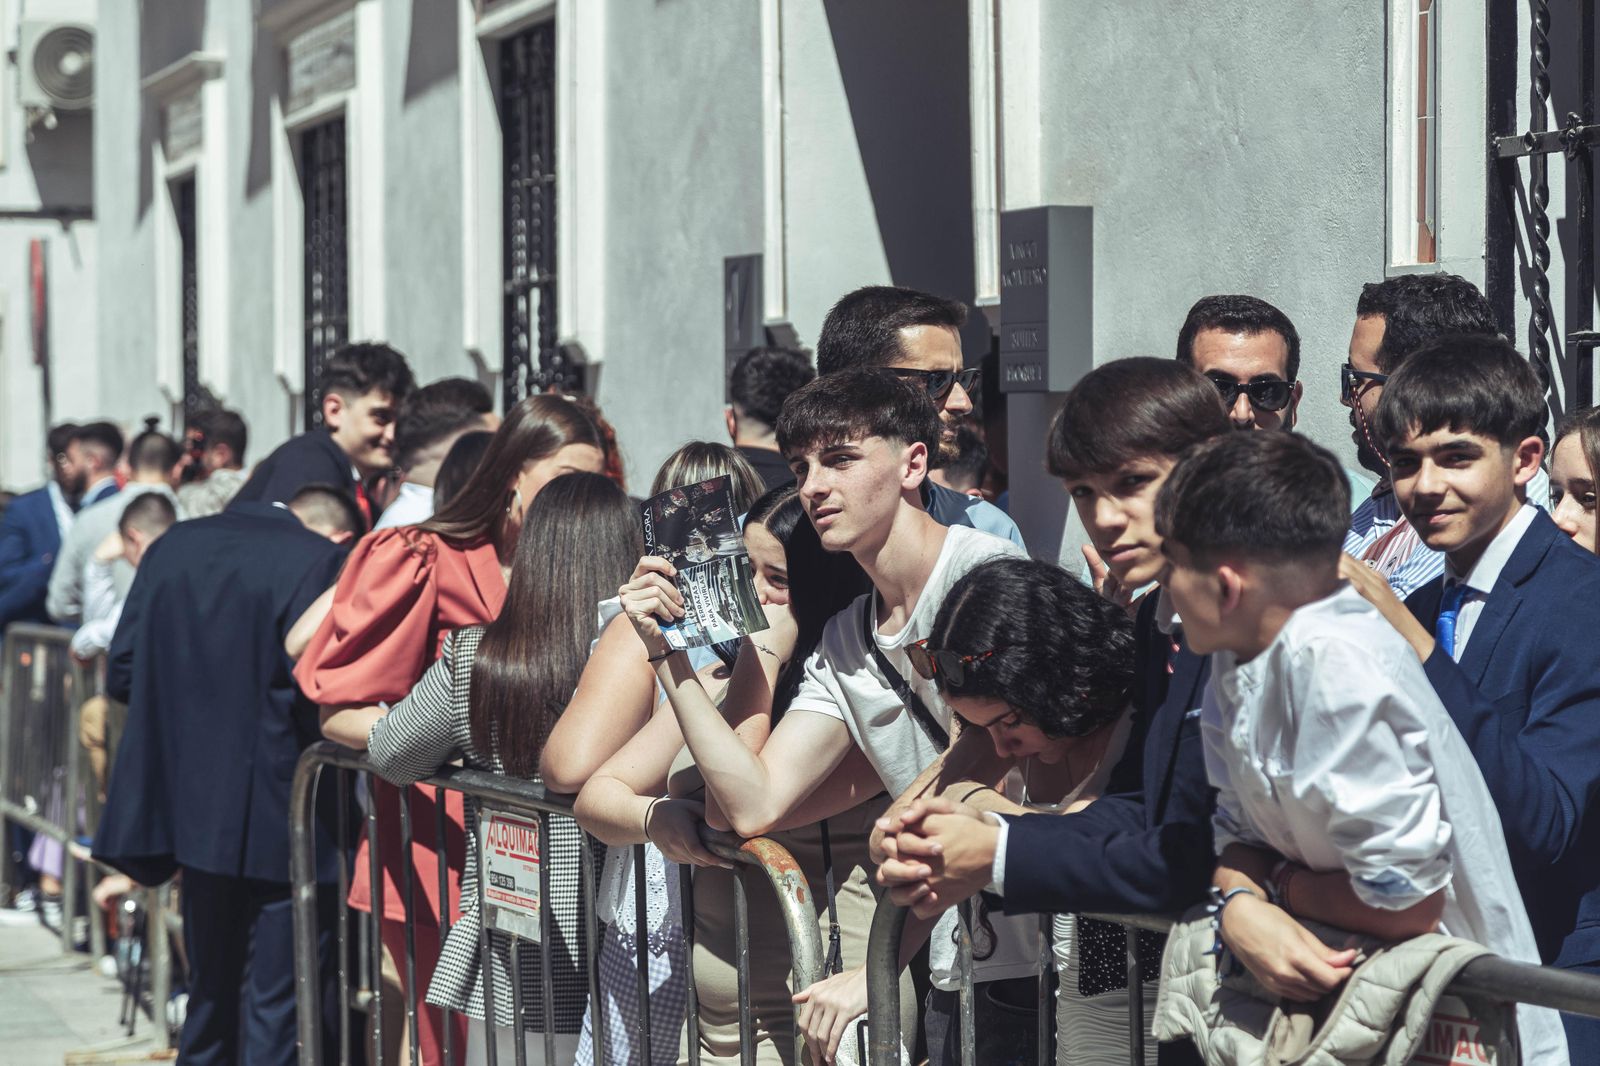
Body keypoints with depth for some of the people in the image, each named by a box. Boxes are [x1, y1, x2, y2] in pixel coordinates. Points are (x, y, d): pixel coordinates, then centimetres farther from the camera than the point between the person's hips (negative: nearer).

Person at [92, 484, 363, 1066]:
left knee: (211, 998, 21)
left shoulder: (174, 544, 8)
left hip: (191, 807, 6)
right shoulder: (321, 561, -11)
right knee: (280, 1015, 0)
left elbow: (122, 673, 7)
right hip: (280, 817, -6)